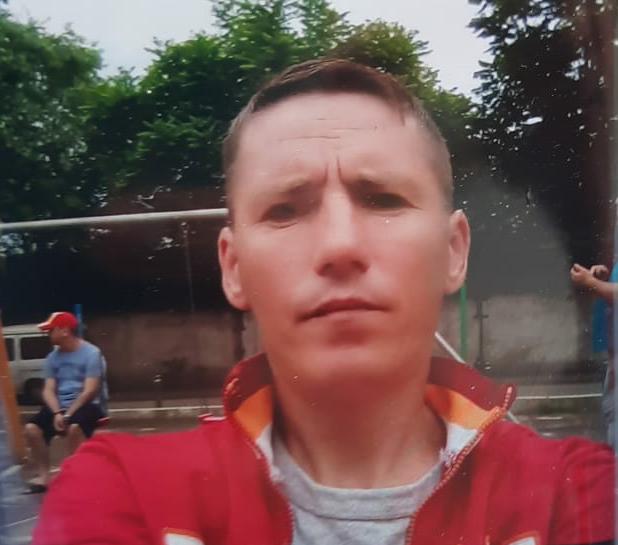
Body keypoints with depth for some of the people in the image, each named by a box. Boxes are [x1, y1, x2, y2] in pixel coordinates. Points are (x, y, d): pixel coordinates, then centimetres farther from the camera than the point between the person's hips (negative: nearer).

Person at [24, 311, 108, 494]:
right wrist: (57, 413, -15)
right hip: (60, 406, 6)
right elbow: (48, 390, 3)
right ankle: (43, 475, -5)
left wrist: (69, 414, -19)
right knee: (32, 428, -17)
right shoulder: (52, 357, 9)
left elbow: (90, 391, -14)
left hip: (88, 405, -6)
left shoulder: (91, 353, -9)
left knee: (74, 427, -36)